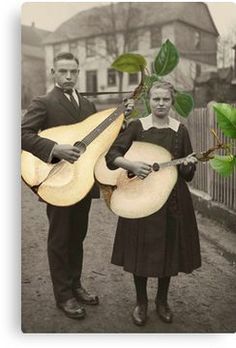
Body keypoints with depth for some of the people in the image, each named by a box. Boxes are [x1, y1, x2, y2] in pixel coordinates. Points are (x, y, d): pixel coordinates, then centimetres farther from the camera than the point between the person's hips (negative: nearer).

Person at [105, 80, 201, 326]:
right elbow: (112, 155, -8)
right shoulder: (136, 126, -1)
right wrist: (132, 165, -25)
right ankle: (141, 302, 27)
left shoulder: (180, 130, 5)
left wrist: (188, 165, -14)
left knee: (169, 249, 10)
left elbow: (187, 172, 8)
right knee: (141, 250, 5)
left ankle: (162, 300, 32)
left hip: (173, 200, 2)